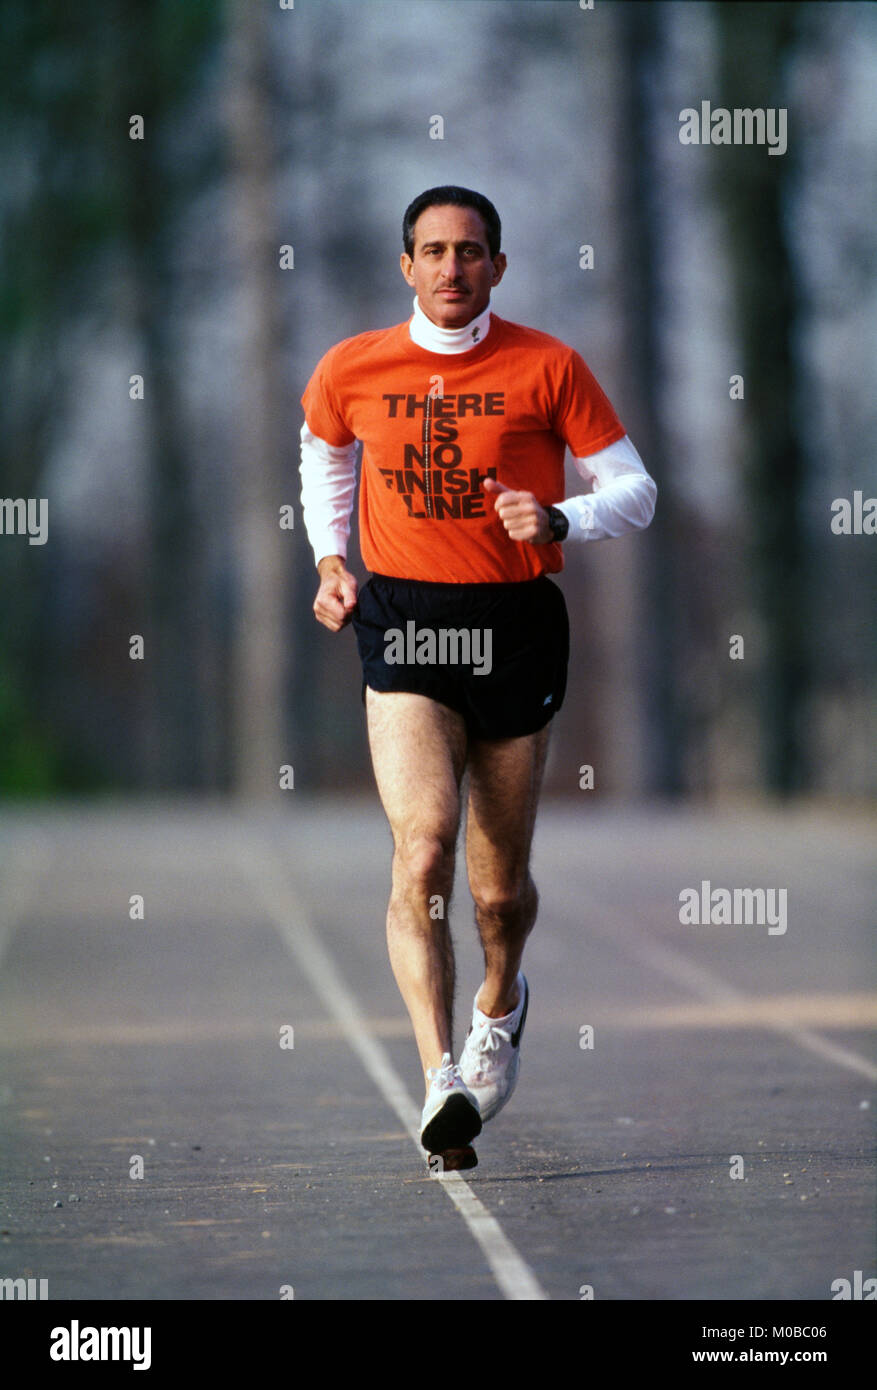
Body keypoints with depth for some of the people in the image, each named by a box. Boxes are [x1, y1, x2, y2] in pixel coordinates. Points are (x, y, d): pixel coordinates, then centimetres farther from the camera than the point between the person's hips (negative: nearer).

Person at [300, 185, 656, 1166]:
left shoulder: (546, 367, -3)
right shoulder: (352, 371, 3)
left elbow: (634, 490, 2)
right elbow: (323, 457, 25)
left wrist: (559, 522, -17)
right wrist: (331, 561, 10)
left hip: (516, 626, 0)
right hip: (403, 623, 0)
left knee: (500, 883, 10)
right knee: (423, 847, -21)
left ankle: (500, 1004, 45)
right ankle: (441, 1083, -25)